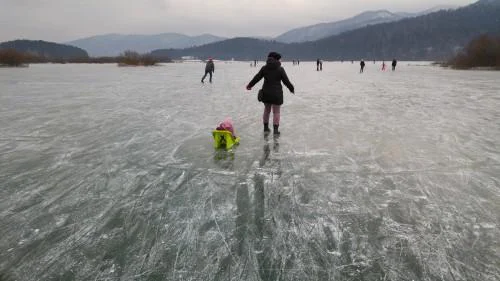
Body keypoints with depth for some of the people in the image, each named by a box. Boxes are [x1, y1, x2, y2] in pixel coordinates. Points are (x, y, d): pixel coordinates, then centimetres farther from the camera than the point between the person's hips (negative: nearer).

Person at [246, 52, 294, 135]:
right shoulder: (280, 69, -10)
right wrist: (292, 89, 11)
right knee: (276, 112, 3)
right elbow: (286, 81, -6)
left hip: (266, 93, 4)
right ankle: (275, 129, 0)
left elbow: (257, 78, 6)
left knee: (266, 110, 18)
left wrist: (250, 85, 20)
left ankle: (266, 127, 26)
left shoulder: (264, 68, 0)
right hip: (276, 93, -4)